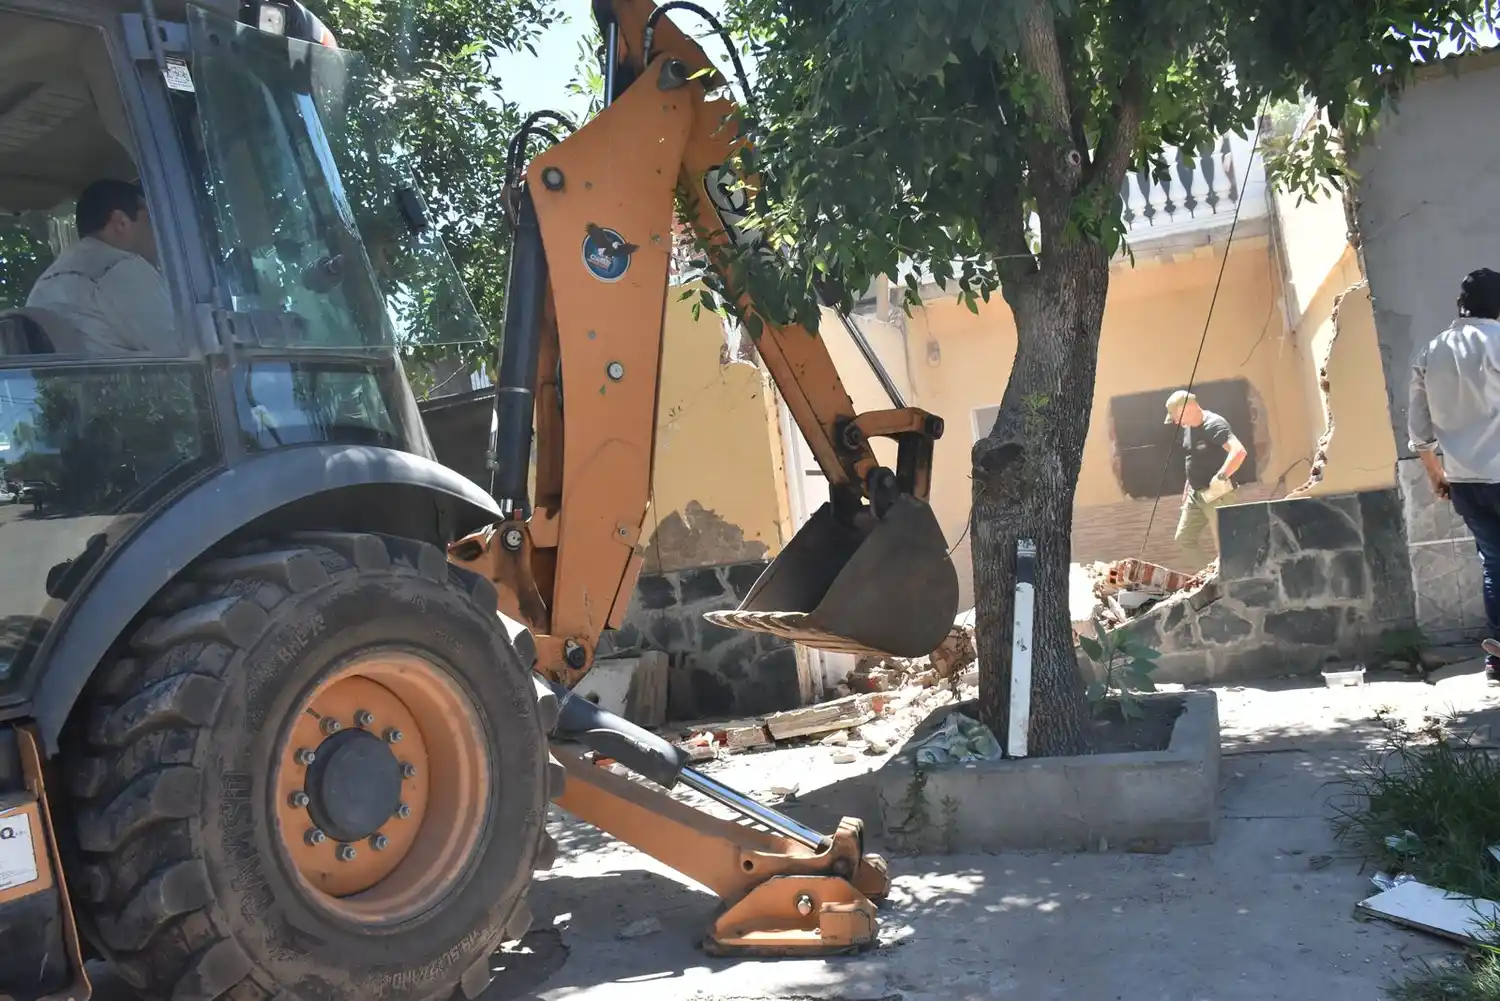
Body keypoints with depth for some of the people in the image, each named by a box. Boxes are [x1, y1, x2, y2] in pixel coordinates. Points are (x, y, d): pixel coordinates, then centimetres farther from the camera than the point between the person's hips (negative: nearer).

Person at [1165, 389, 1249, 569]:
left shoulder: (1214, 424, -18)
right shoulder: (1188, 428, 10)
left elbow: (1239, 452, -31)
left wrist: (1220, 478, -28)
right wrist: (1186, 492, 20)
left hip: (1217, 494, -10)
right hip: (1195, 494, 10)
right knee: (1184, 537, 13)